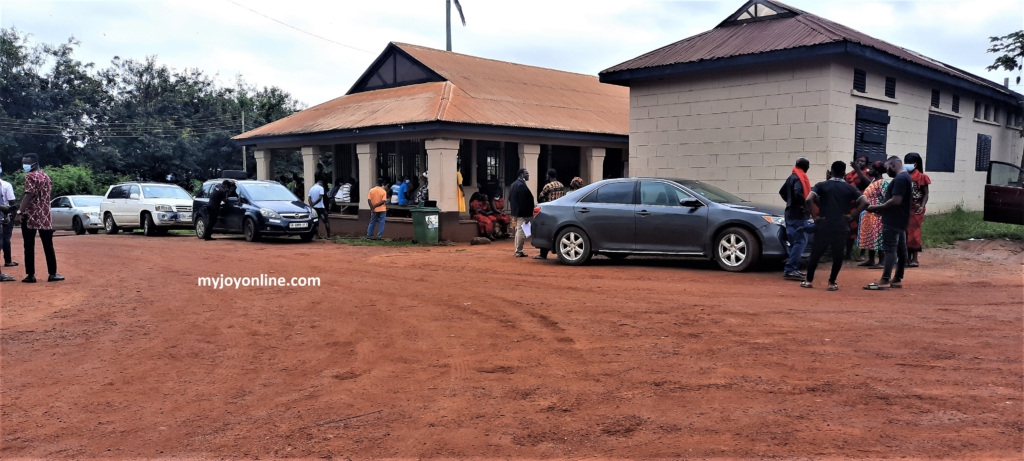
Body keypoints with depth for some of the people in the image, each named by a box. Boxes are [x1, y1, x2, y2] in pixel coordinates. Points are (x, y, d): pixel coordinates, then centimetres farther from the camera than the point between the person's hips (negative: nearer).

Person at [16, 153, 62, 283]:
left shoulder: (30, 176, -8)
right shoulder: (46, 176, 15)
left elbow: (29, 195, -19)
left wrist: (20, 211, -21)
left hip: (30, 216, -6)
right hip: (45, 216, 7)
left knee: (29, 246, -1)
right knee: (48, 246, 7)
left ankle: (31, 275, 0)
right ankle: (53, 274, 6)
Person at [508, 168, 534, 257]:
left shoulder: (514, 184, 14)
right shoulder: (522, 185, -18)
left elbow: (510, 199, 19)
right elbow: (523, 201, -22)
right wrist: (527, 215, -21)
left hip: (516, 212, 10)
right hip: (522, 213, -10)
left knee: (518, 231, 15)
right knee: (521, 231, -5)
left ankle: (517, 250, 20)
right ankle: (519, 251, -2)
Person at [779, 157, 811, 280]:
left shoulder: (792, 177, 16)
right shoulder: (800, 178, -12)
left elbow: (782, 191, 26)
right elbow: (798, 193, -29)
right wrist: (804, 205, -16)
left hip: (791, 212, 10)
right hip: (798, 214, -10)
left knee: (795, 241, 12)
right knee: (800, 241, -12)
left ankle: (793, 268, 13)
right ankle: (789, 269, -18)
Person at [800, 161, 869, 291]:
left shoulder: (821, 185, -1)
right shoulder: (850, 188, 3)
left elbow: (809, 199, -17)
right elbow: (865, 203, -9)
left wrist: (814, 216, -9)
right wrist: (852, 216, -2)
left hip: (824, 226, -1)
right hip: (841, 227, 1)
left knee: (815, 253, 11)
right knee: (837, 256, 12)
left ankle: (809, 280, 17)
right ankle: (832, 283, 12)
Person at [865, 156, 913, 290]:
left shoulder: (899, 179, -17)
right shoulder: (907, 177, 17)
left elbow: (896, 200, -25)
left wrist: (877, 207, -17)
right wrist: (882, 209, 12)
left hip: (893, 220, -11)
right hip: (900, 219, 11)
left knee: (890, 248, -11)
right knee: (900, 248, 12)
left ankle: (885, 280, -12)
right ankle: (897, 279, 18)